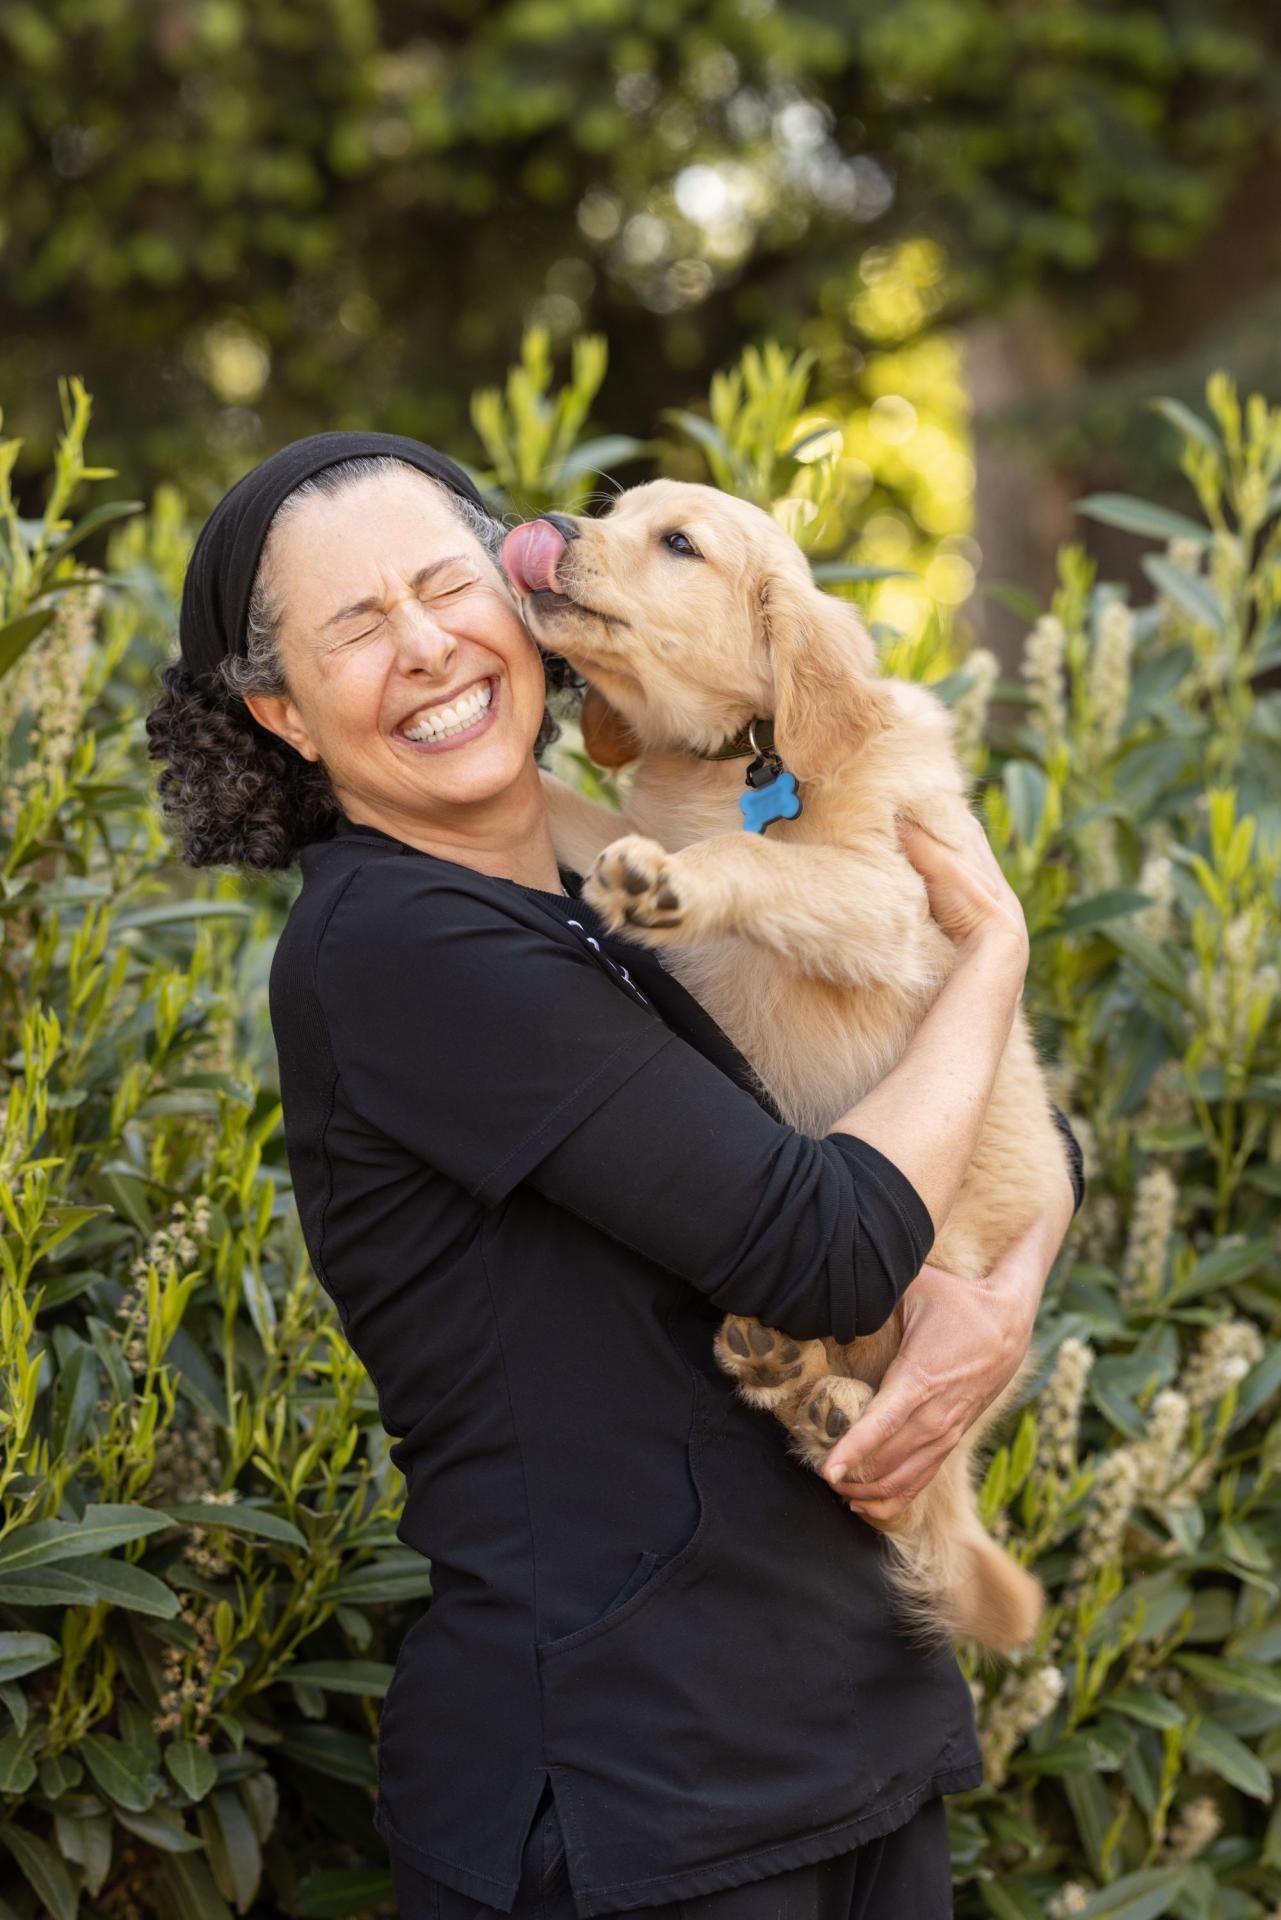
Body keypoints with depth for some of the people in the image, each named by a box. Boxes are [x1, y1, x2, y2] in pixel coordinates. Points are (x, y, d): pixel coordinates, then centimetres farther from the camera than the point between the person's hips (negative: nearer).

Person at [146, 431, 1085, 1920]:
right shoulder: (382, 946, -17)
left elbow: (1041, 1137, 13)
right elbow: (821, 1252, -22)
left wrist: (998, 1306, -10)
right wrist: (994, 950, -6)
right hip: (625, 1796, -7)